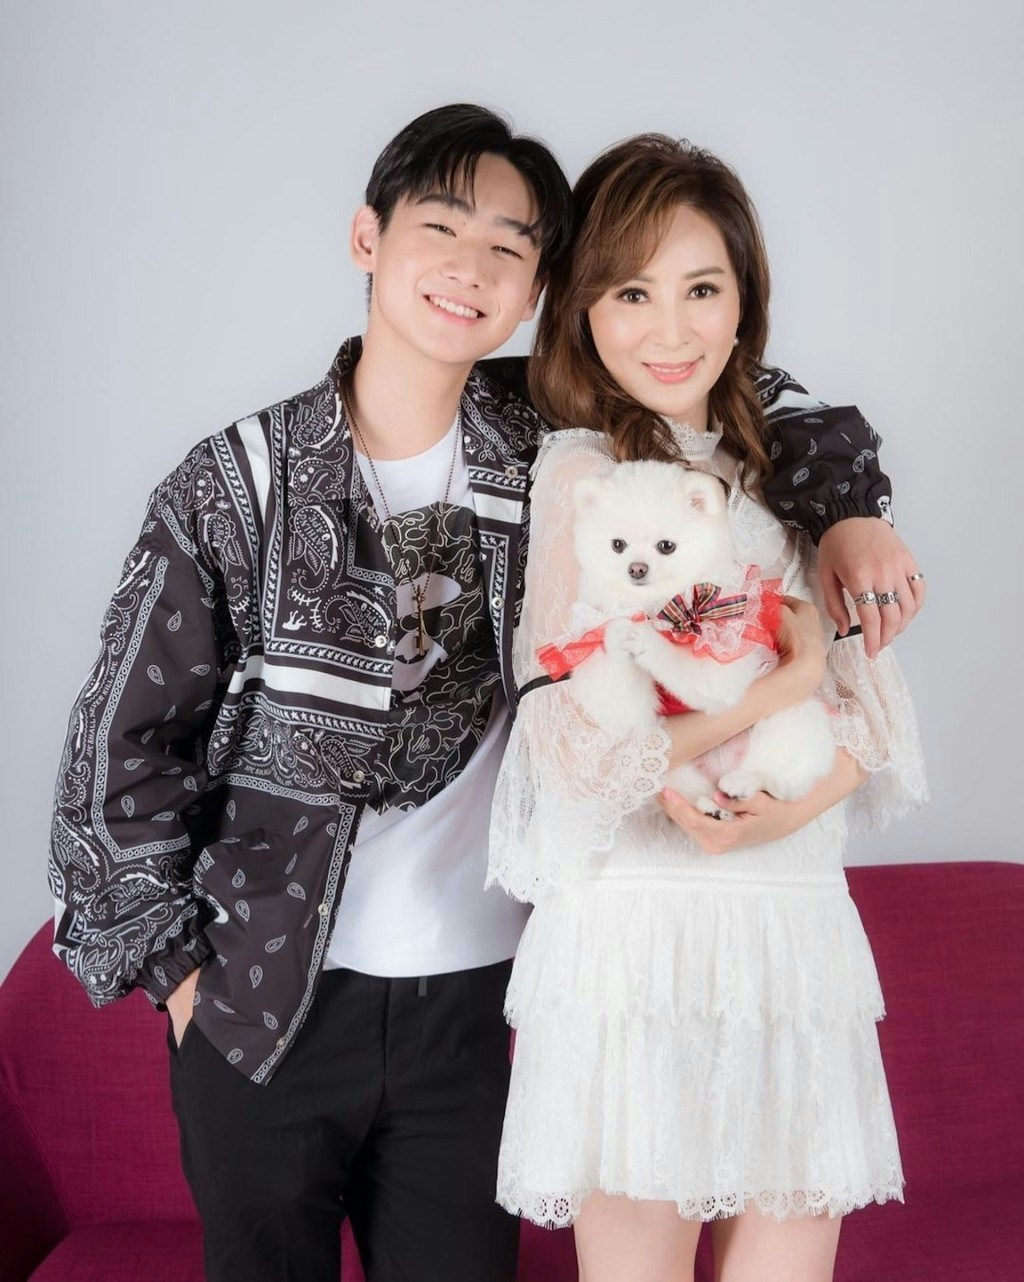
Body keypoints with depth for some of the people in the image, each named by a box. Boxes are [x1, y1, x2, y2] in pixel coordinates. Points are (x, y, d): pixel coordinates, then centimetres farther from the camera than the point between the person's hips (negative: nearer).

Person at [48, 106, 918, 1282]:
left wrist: (846, 509, -4)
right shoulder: (237, 484, -9)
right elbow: (124, 739, -2)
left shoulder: (543, 437, -3)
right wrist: (173, 959, -2)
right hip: (258, 1007, -1)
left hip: (470, 999, 2)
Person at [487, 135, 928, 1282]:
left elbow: (875, 698, 6)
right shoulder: (580, 468, -3)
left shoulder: (784, 469, 14)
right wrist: (788, 681, -10)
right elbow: (584, 746, -14)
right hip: (639, 929, -5)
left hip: (801, 926, 5)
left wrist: (795, 802, -13)